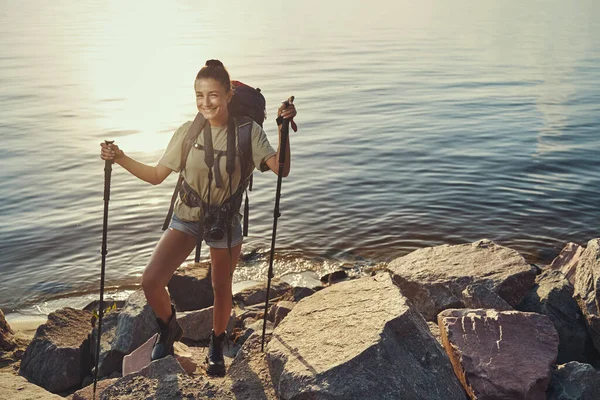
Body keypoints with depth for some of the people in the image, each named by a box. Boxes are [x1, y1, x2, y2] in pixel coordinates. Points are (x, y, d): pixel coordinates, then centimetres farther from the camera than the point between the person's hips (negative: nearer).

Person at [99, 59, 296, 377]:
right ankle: (169, 329, 20)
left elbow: (281, 169, -19)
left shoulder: (247, 131, -12)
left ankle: (216, 345, 43)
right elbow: (156, 176, -1)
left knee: (221, 289, 13)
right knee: (150, 282, -13)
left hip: (225, 222, -1)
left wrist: (283, 129, -30)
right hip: (185, 218, 2)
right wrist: (121, 159, -13)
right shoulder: (186, 132, -7)